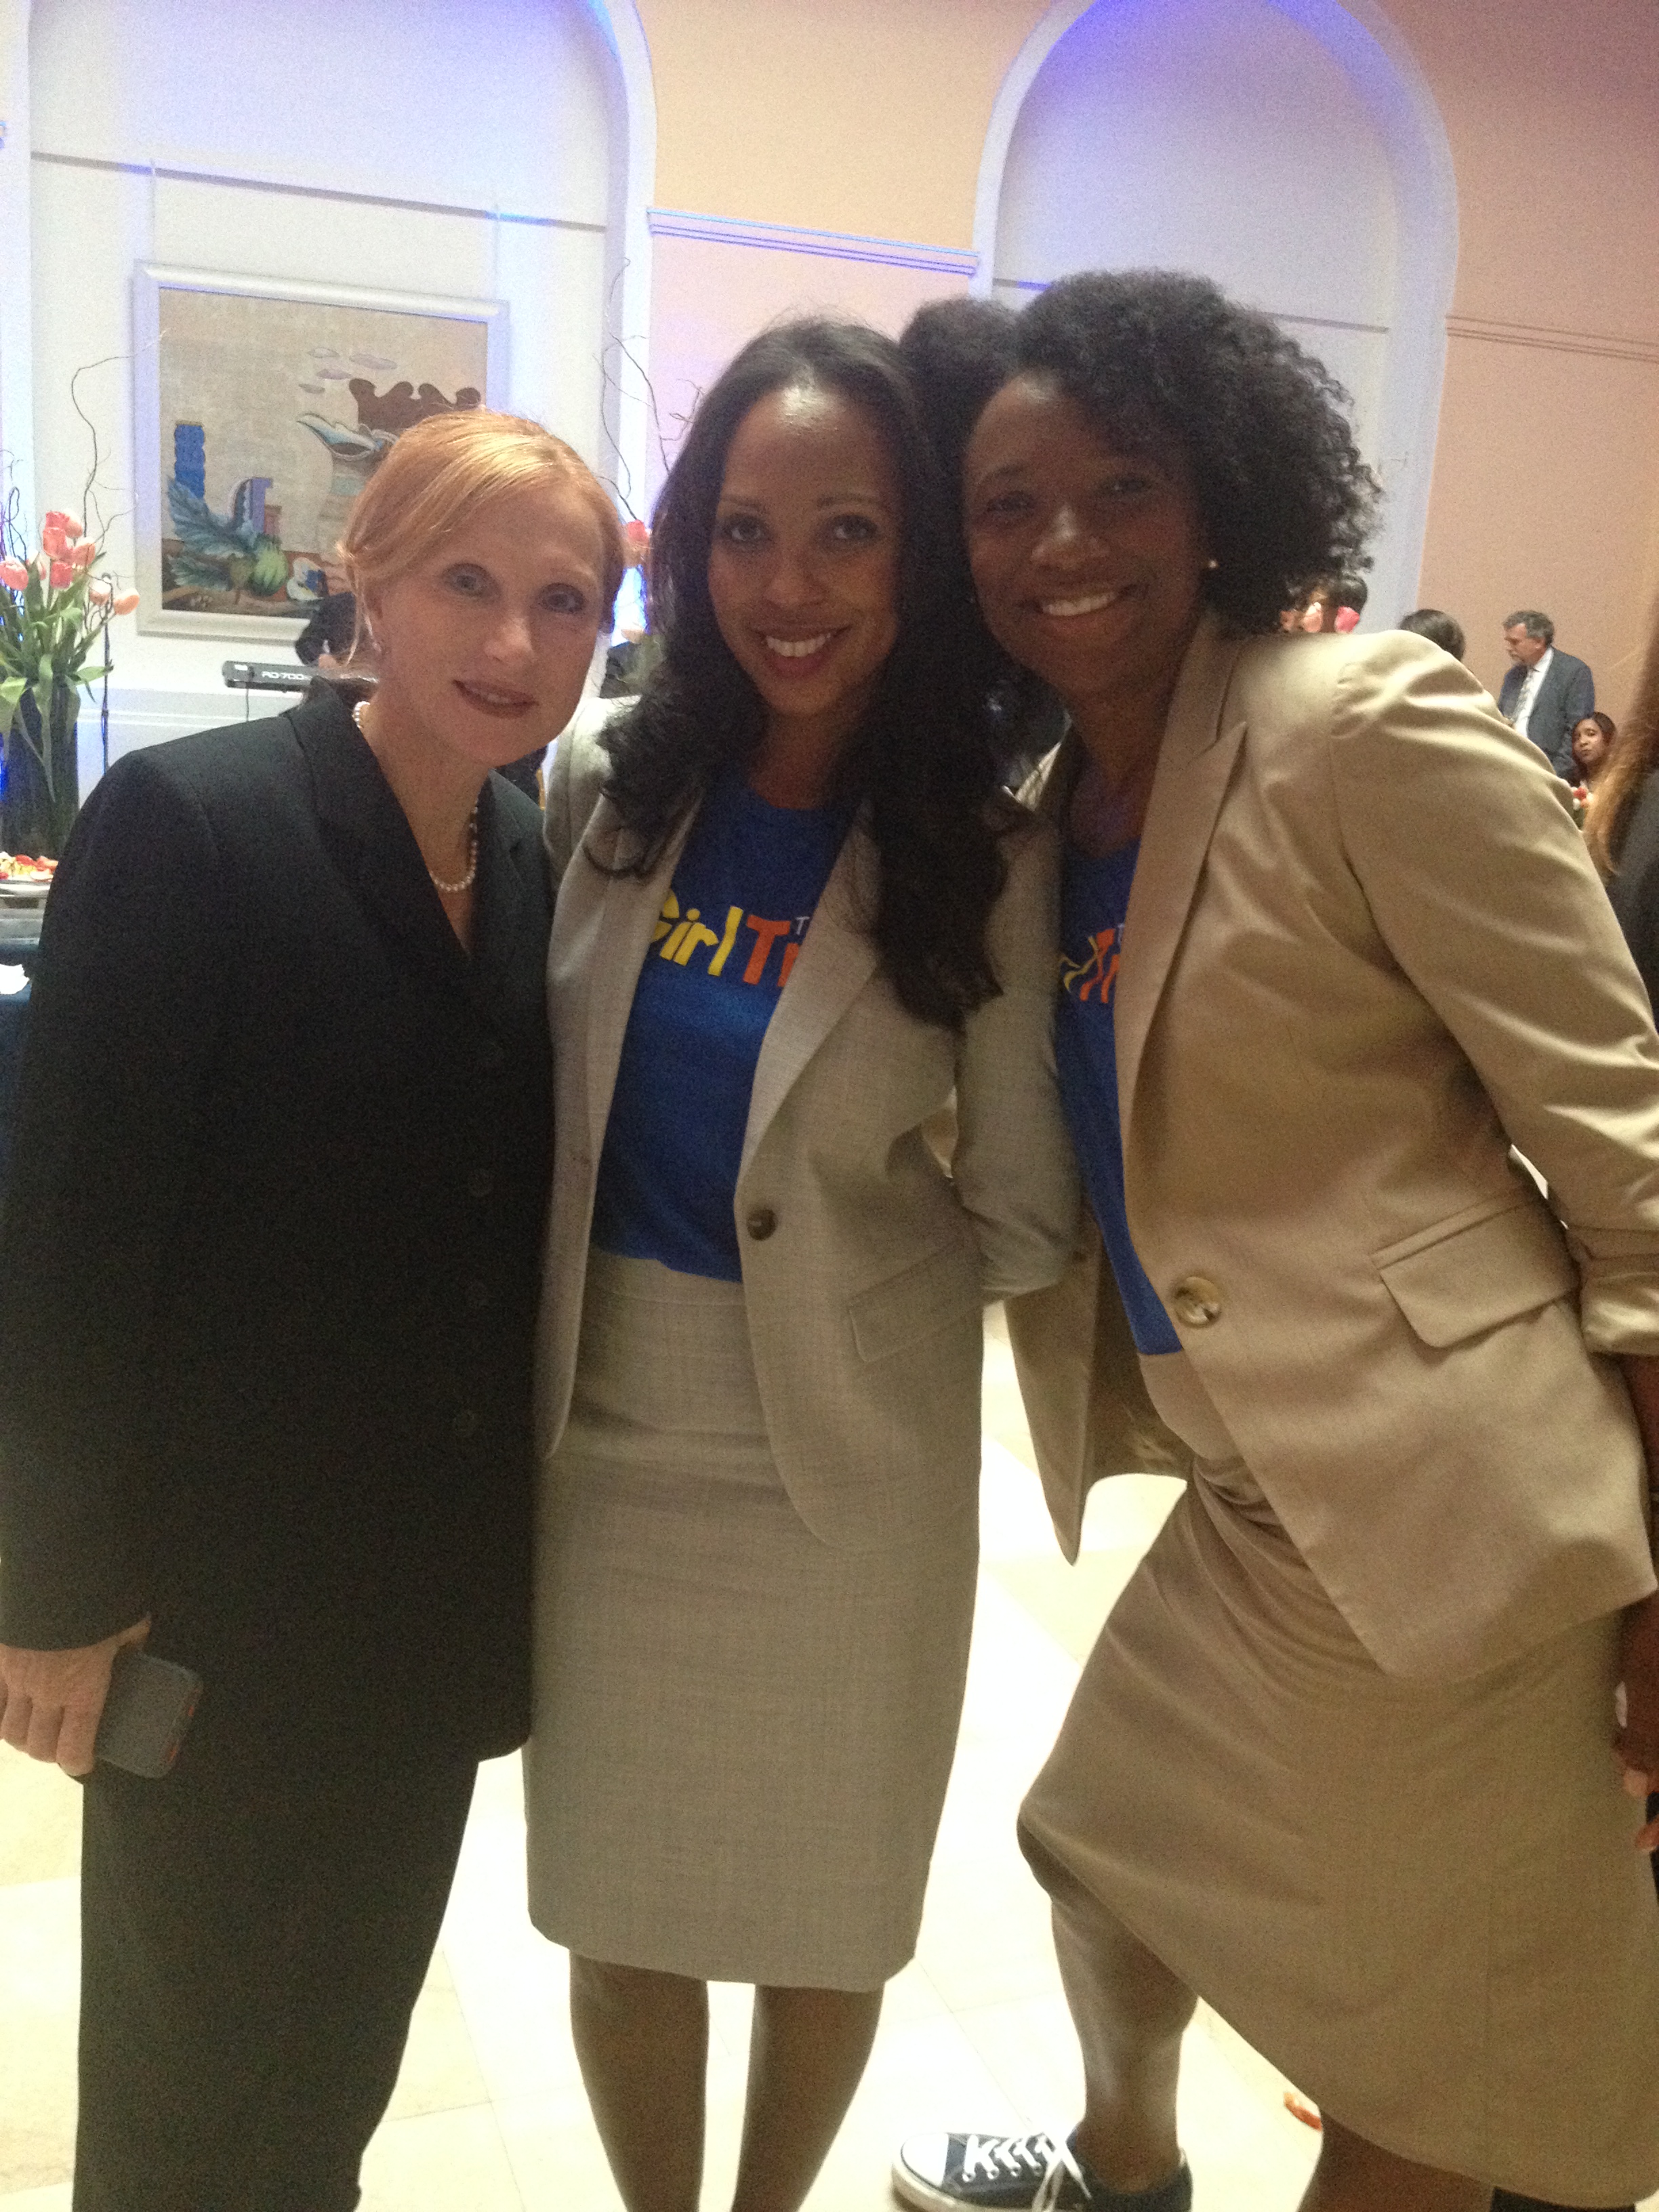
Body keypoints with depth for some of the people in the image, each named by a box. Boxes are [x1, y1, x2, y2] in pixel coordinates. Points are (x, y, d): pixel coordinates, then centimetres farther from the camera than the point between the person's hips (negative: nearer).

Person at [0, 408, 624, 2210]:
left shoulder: (543, 864, 2)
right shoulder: (186, 820, -17)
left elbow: (511, 1217, 6)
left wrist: (509, 1550, 7)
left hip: (438, 1583, 6)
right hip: (225, 1591, -5)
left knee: (346, 2045, 23)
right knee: (198, 2060, 16)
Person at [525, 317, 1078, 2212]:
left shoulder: (984, 858, -11)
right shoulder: (601, 796, -4)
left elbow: (1022, 1226, -7)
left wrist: (815, 1264, 0)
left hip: (848, 1469, -1)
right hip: (600, 1443, 2)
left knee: (830, 1913, 19)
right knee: (619, 1912, 17)